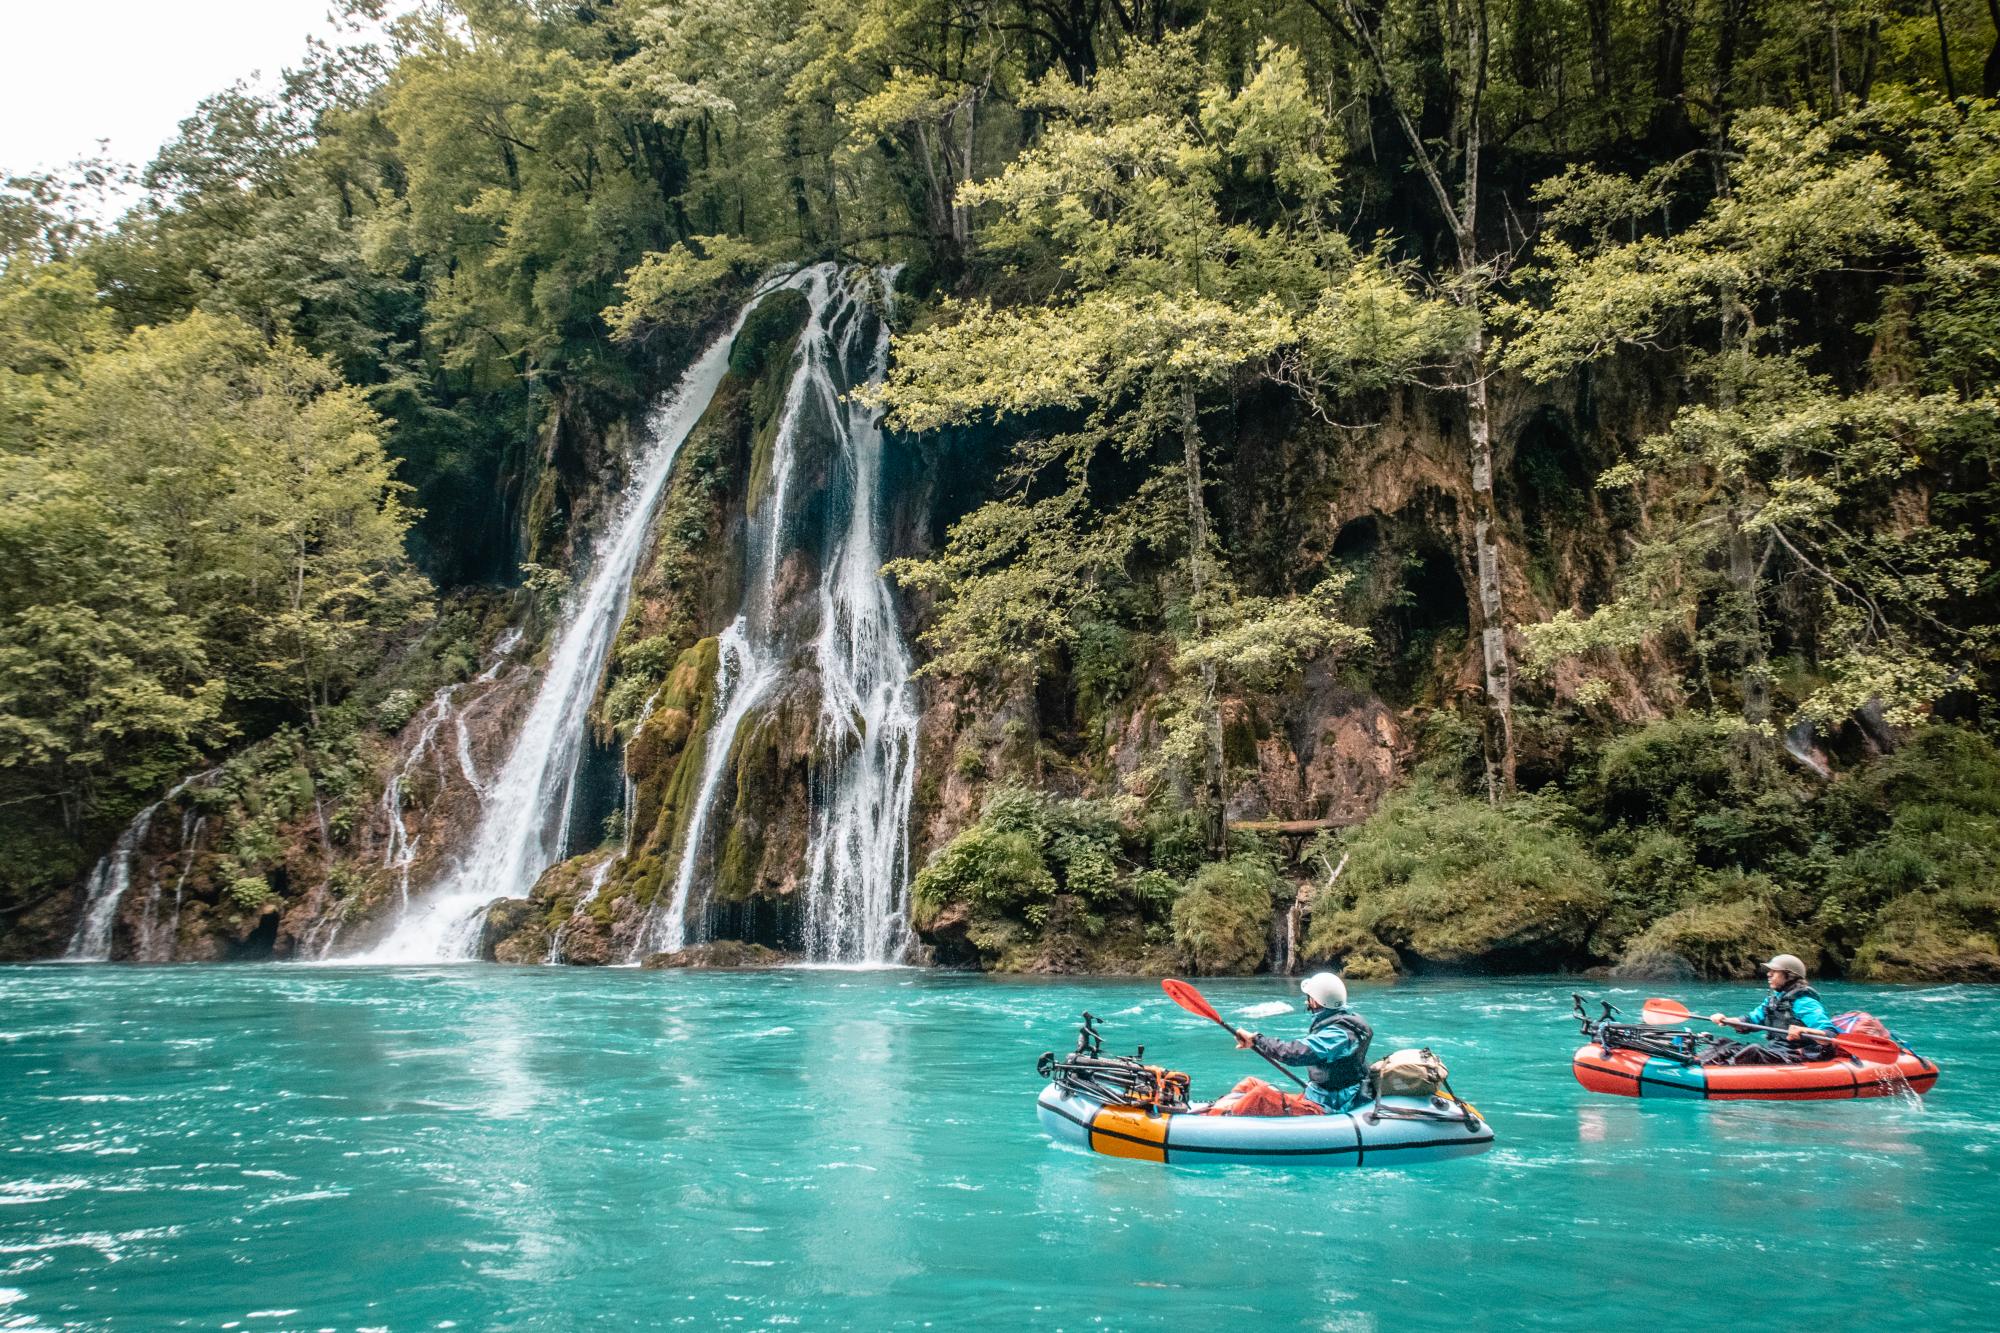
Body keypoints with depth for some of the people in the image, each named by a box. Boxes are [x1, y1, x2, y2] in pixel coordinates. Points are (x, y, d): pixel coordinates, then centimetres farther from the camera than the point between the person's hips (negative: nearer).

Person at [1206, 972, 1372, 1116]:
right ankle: (1209, 1112, -4)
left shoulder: (1339, 1033, -21)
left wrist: (1256, 1040, -24)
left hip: (1326, 1108, -10)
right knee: (1250, 1084, 5)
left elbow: (1296, 1053, -31)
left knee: (1261, 1096, -24)